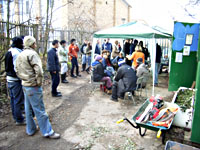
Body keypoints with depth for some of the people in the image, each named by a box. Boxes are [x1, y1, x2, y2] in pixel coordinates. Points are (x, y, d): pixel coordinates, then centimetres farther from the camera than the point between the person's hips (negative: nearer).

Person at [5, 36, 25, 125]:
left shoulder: (9, 51, 12)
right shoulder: (17, 53, -19)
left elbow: (8, 66, 14)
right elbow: (17, 68, -23)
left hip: (9, 79, 10)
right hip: (16, 80, -10)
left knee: (13, 99, 19)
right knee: (18, 100, 0)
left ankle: (15, 116, 33)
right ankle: (19, 120, 11)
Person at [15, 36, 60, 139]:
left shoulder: (20, 55, 11)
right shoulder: (32, 53, -16)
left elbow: (17, 71, 16)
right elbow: (38, 71, -24)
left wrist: (24, 79, 16)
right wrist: (39, 82, -13)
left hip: (25, 85, 9)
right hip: (33, 86, -9)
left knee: (28, 109, 18)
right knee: (39, 110, -1)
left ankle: (30, 130, 32)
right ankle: (47, 132, 10)